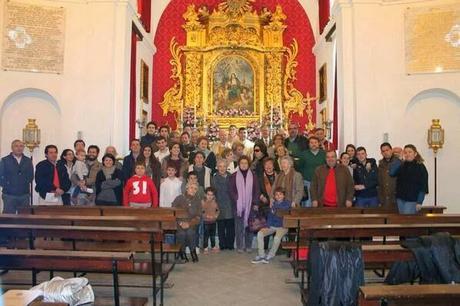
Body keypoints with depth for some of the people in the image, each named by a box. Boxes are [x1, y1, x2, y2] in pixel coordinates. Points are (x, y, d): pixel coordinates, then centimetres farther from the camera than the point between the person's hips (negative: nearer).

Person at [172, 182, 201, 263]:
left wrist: (189, 224, -13)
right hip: (179, 223, 0)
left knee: (190, 232, -27)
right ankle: (182, 252, -2)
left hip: (191, 224, 1)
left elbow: (197, 217, 3)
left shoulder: (197, 201, 6)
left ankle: (193, 252, -7)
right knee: (181, 233, -25)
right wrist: (180, 223, -13)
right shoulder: (179, 199, 1)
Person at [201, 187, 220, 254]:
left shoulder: (214, 202, 4)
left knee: (213, 234, 14)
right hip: (206, 221, -4)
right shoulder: (203, 202, -8)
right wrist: (206, 216, -22)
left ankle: (213, 247, 26)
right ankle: (205, 248, 9)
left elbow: (218, 210, 9)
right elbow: (201, 211, -12)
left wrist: (216, 215, -9)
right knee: (206, 235, 0)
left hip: (213, 221, 4)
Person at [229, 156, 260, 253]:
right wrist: (236, 200, -9)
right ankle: (239, 246, 9)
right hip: (238, 206, -1)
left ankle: (248, 246, 14)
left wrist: (255, 203, -3)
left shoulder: (253, 176, 8)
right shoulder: (234, 176, 4)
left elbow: (256, 190, 6)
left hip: (250, 205, 1)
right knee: (239, 226, 1)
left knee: (249, 226, 3)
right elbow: (231, 190, 1)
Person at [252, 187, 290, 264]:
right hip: (272, 226, 5)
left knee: (277, 238, -32)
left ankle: (270, 256, -10)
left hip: (282, 226, -4)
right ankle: (261, 255, -11)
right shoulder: (273, 203, 10)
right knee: (260, 233, -18)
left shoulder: (287, 203, -1)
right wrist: (267, 226, 0)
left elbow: (285, 208, -25)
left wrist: (275, 206, -16)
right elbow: (269, 216, 12)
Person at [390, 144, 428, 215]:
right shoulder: (401, 166, 8)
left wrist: (419, 202, -12)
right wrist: (399, 159, -10)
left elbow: (423, 187, -6)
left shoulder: (420, 167, -3)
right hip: (400, 199, 5)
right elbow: (392, 172, -11)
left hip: (412, 200, -5)